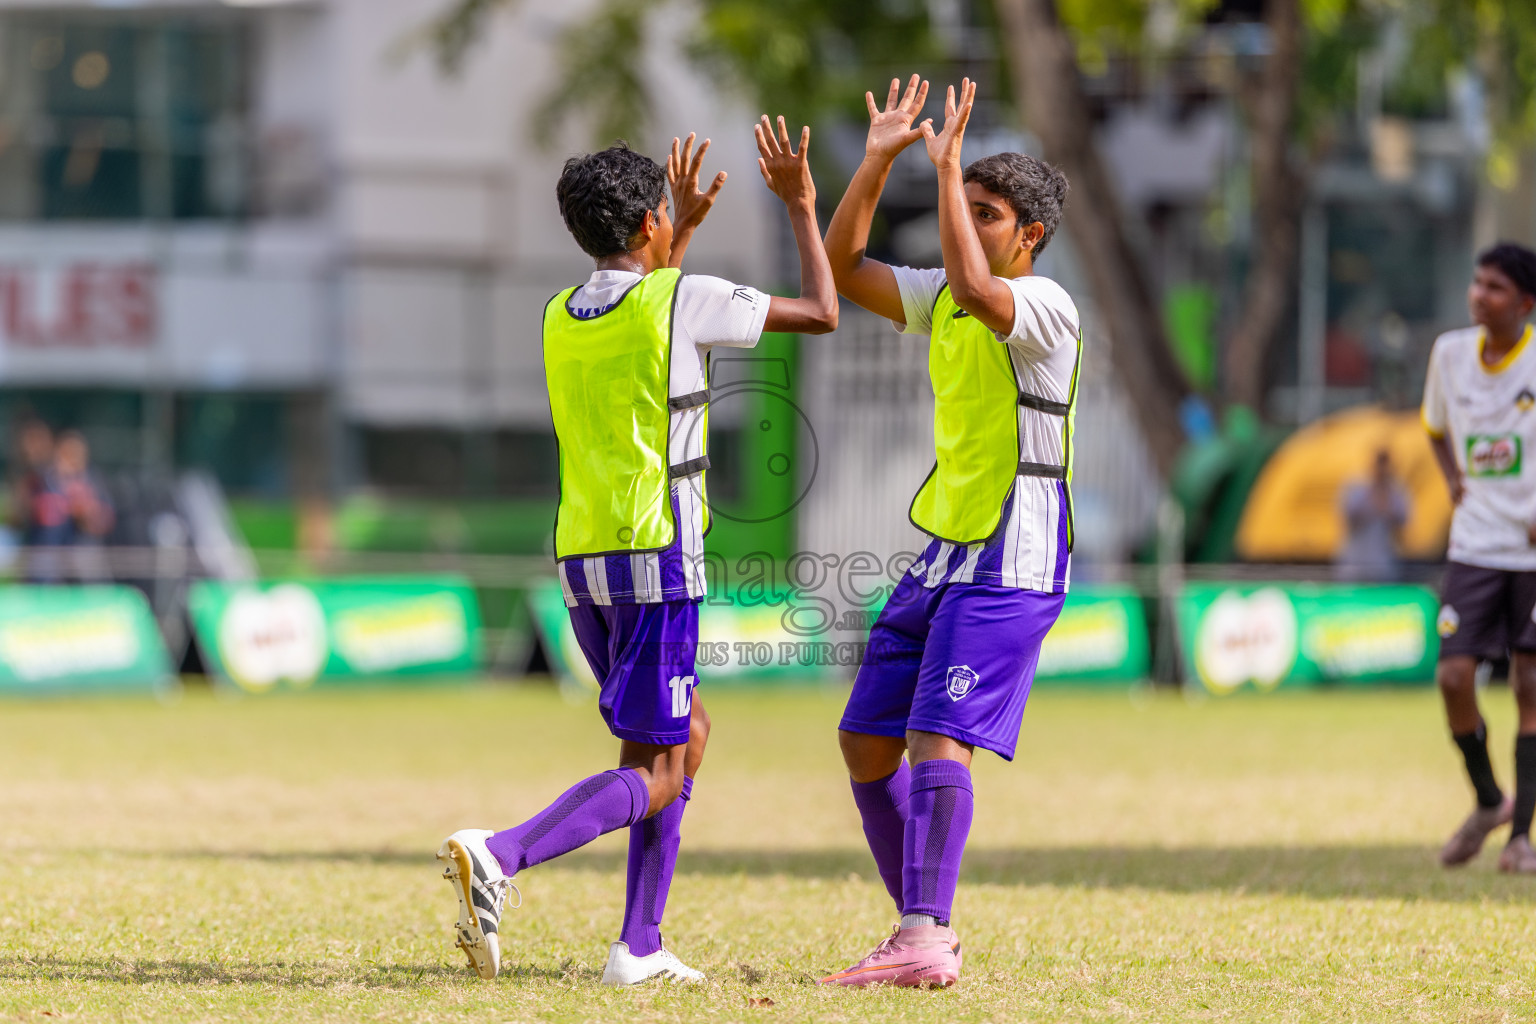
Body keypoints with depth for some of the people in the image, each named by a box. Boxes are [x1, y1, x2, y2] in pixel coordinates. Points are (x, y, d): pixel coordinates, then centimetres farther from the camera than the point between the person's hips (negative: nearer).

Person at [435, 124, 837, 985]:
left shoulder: (562, 318, 11)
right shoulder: (685, 300, -8)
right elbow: (821, 315, 1)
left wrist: (687, 228, 39)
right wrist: (802, 207, 13)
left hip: (582, 561, 7)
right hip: (656, 558, -7)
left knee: (689, 732, 22)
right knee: (654, 776, -6)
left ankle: (641, 944, 15)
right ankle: (501, 856, -31)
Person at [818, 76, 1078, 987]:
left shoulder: (1046, 308, -14)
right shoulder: (943, 300, 12)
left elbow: (975, 291, -35)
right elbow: (843, 271, 13)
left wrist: (948, 166, -29)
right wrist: (878, 160, 3)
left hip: (1012, 563, -9)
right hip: (944, 552, 9)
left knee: (939, 738, -21)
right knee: (866, 740, 7)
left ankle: (926, 943, -27)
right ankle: (925, 928, 15)